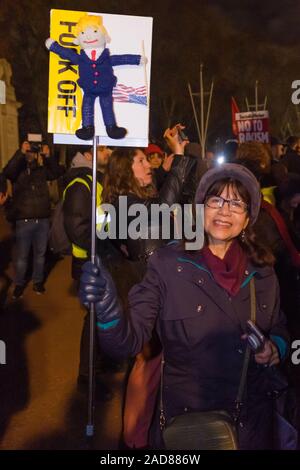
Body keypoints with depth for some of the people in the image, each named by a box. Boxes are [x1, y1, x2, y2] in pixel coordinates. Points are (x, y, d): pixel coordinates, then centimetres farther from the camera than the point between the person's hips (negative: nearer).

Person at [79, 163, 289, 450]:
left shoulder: (261, 271, -4)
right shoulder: (167, 264, -15)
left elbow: (279, 329, 11)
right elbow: (129, 341, -21)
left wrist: (275, 348, -11)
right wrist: (107, 306, -41)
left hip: (252, 417, 4)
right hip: (185, 418, -3)